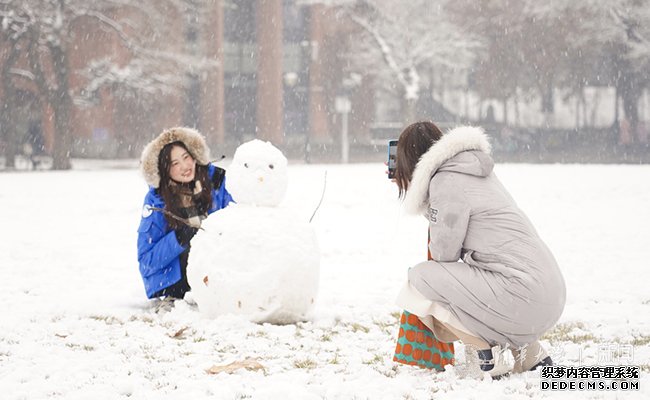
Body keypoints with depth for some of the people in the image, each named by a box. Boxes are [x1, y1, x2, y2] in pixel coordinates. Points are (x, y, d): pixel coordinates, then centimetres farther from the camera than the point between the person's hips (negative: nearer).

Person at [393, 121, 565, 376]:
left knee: (418, 282, -5)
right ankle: (533, 356, 19)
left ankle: (485, 354, -5)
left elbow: (444, 252, -5)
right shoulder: (476, 171, 19)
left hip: (522, 296, -9)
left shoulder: (446, 181, -8)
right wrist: (410, 187, 31)